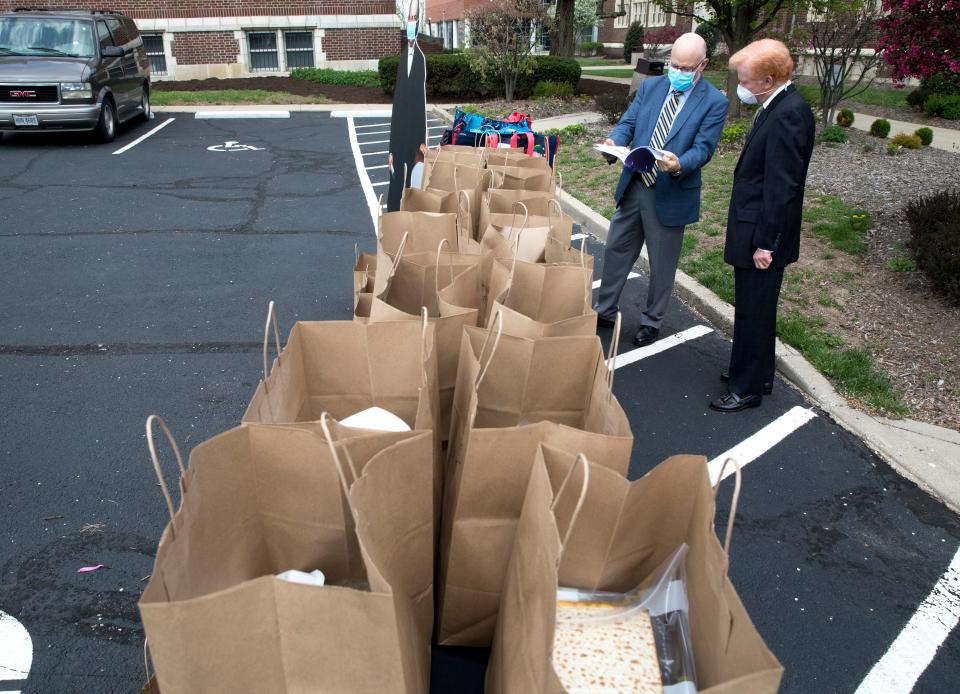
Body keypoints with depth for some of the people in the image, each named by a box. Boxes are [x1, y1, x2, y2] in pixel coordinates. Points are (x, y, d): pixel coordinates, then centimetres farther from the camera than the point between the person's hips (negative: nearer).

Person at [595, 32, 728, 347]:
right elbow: (628, 123, 3)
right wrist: (614, 141, -20)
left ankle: (651, 321, 28)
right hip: (633, 186, 4)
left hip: (671, 194, -4)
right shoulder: (650, 86, 5)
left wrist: (678, 164, -35)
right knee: (616, 249, 13)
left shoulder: (714, 102, -8)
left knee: (662, 262, 10)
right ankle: (605, 310, 31)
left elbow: (703, 148, -15)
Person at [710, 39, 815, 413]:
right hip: (755, 229, 10)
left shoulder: (787, 115, -20)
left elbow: (781, 186, -23)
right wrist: (761, 237, 18)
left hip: (762, 233, -10)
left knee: (753, 312, 1)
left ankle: (748, 388, 14)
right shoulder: (780, 107, 10)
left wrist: (766, 243, -21)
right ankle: (757, 372, 35)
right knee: (756, 309, 20)